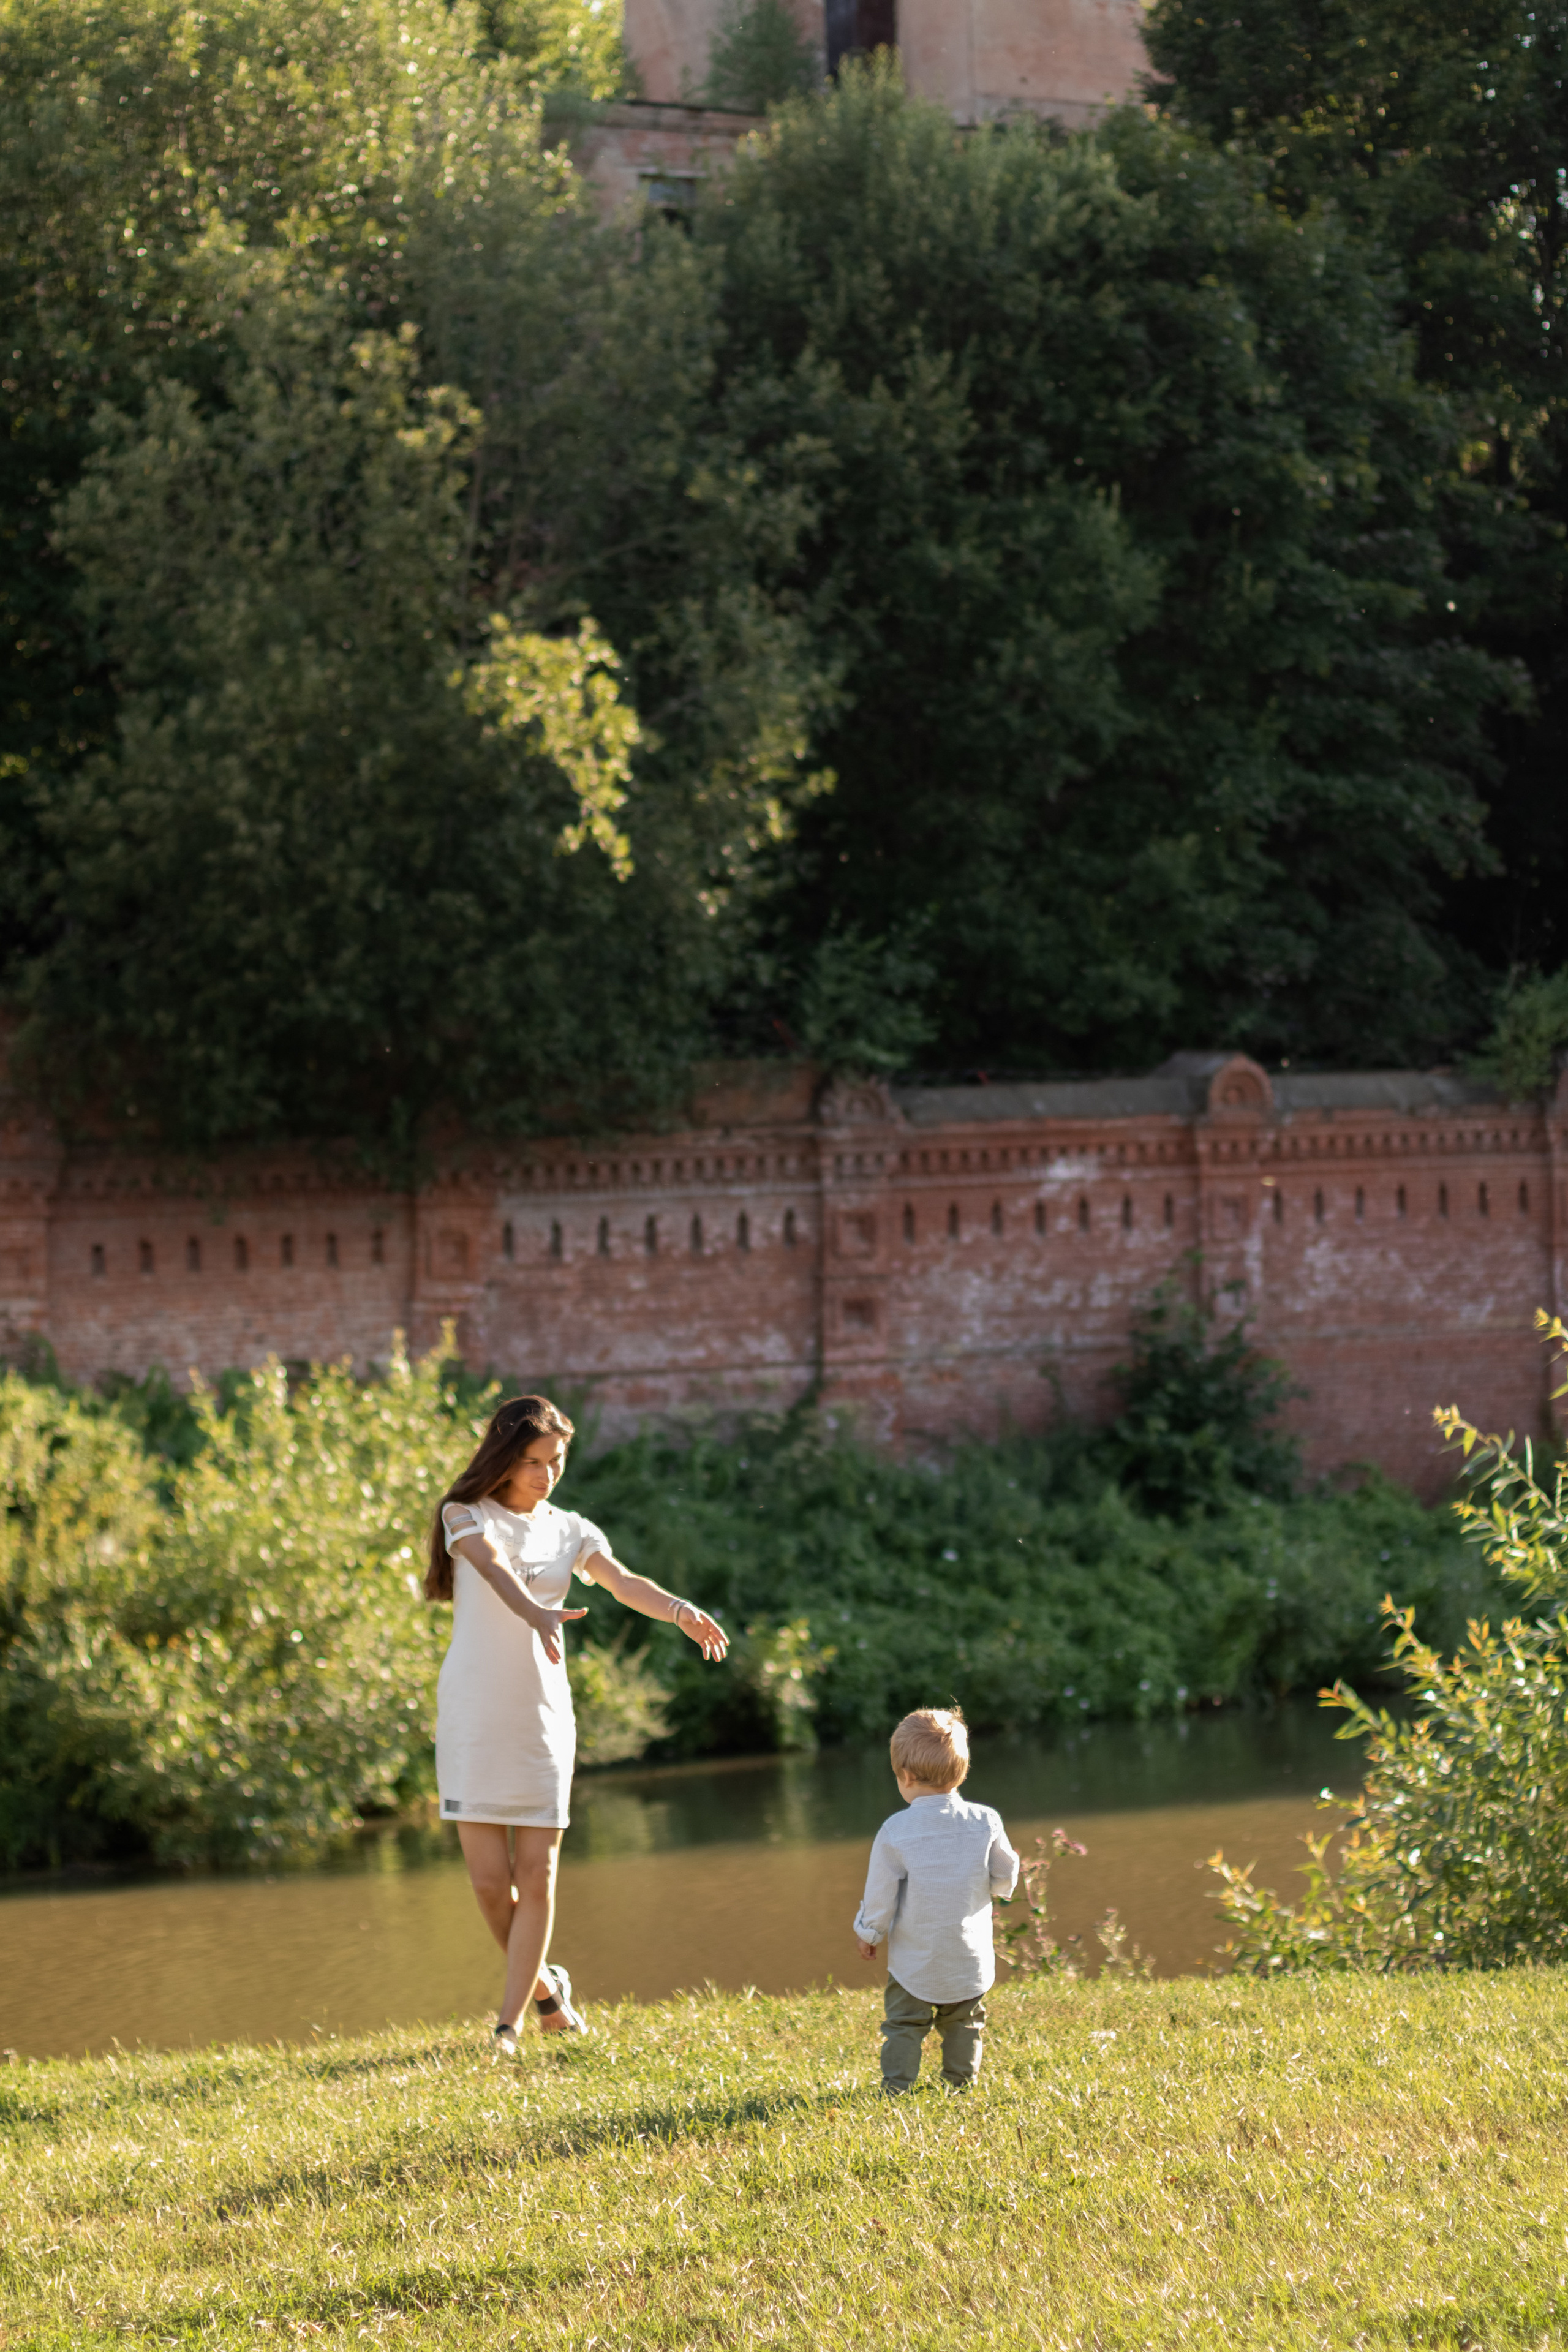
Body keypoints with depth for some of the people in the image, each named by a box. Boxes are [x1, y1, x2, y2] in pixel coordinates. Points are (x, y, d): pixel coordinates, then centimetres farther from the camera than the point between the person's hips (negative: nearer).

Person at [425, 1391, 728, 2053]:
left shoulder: (568, 1531, 8)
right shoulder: (465, 1516, -2)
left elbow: (623, 1582, -11)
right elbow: (494, 1566, -24)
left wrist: (680, 1610, -33)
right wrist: (537, 1614, -46)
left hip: (542, 1718, 2)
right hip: (473, 1717, -2)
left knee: (537, 1876, -3)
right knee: (490, 1881, -3)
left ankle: (511, 2023, 6)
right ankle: (544, 1987, 22)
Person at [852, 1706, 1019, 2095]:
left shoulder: (895, 1831, -15)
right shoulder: (985, 1822, -9)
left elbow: (880, 1892, -8)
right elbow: (1006, 1877, 2)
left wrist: (869, 1932, 8)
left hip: (914, 1959, -2)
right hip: (969, 1957, 2)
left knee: (904, 2025, 10)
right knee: (964, 2024, 19)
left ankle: (897, 2088, 6)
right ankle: (962, 2083, 22)